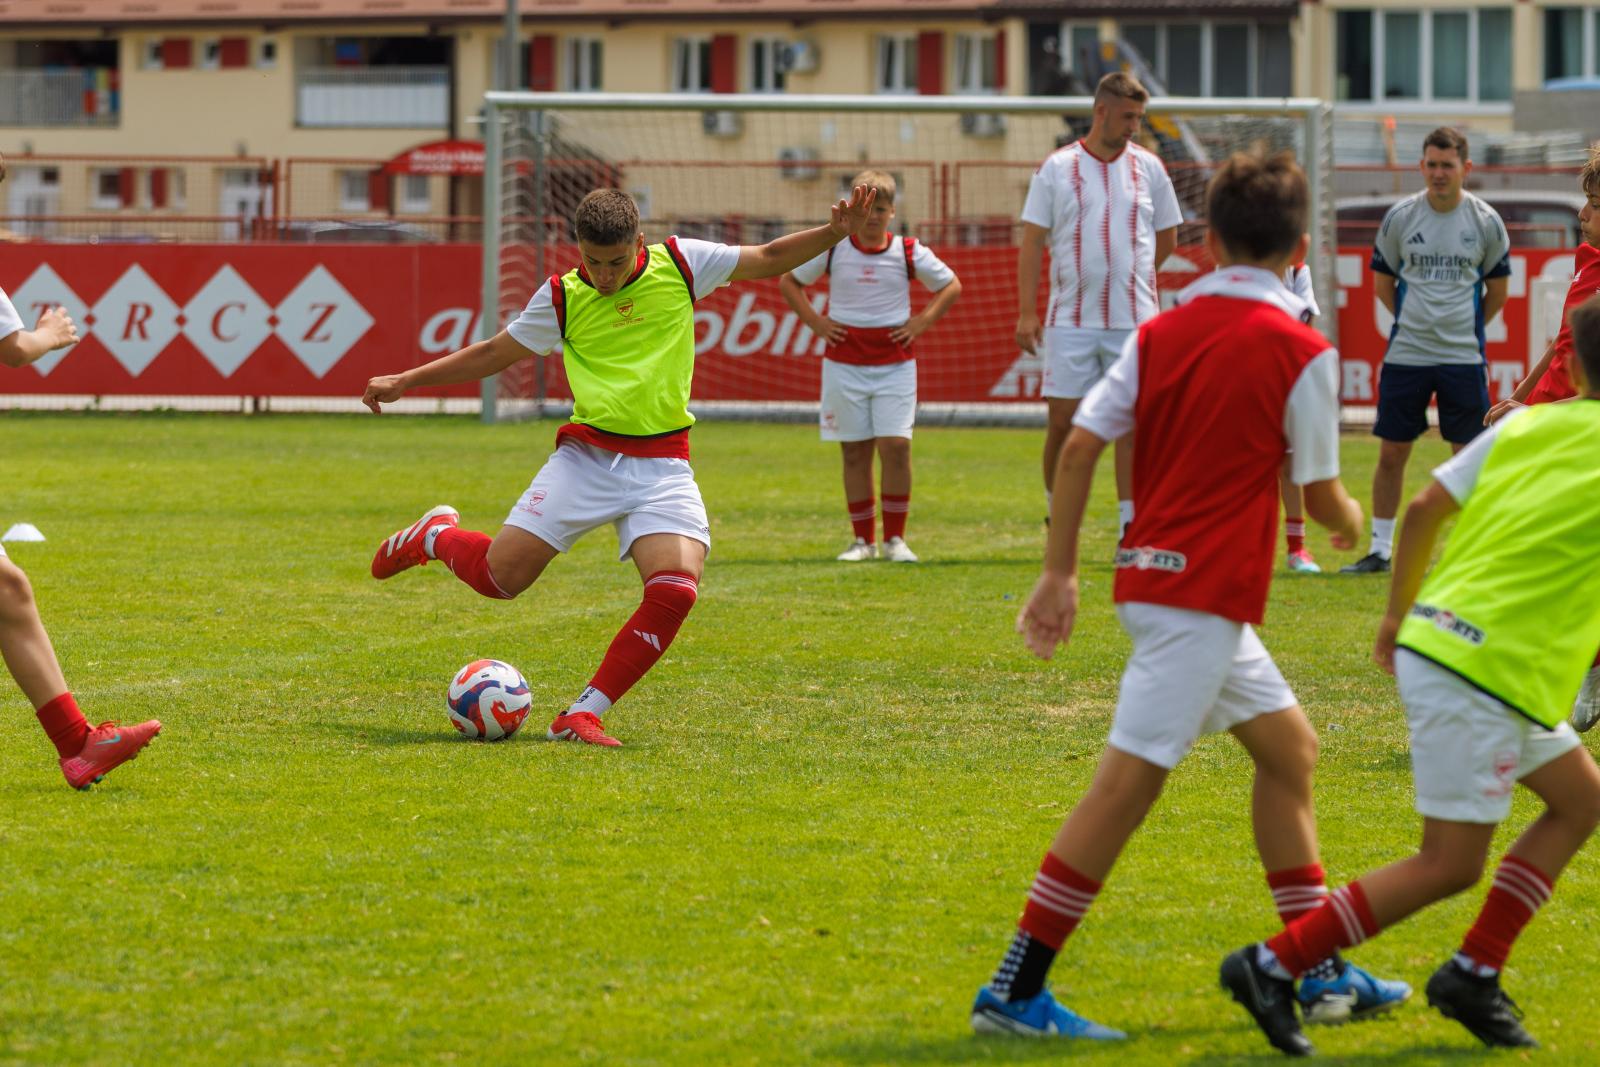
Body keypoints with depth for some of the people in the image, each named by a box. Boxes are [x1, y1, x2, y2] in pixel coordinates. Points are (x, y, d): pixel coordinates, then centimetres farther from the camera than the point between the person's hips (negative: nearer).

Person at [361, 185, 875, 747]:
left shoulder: (680, 264, 3)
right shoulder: (562, 298, 2)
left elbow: (769, 258, 11)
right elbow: (493, 353, 14)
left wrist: (834, 234, -4)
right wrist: (404, 381, 14)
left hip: (662, 467, 1)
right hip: (586, 456, -1)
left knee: (676, 591, -21)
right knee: (500, 576, -9)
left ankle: (583, 715, -12)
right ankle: (436, 536, 27)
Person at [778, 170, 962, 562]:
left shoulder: (908, 252, 1)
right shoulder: (832, 249, 1)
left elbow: (951, 285, 13)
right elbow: (788, 282, 14)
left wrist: (922, 323, 1)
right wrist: (815, 322, 2)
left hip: (895, 364, -1)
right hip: (844, 364, 1)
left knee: (896, 445, -10)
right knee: (854, 451, 3)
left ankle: (895, 538, 1)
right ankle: (863, 540, 11)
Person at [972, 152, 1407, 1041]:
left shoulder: (1160, 334, 7)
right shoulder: (1301, 351, -8)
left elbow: (1080, 445, 2)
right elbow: (1320, 494, -4)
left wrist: (1060, 574, 7)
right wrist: (1352, 523, 20)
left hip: (1155, 571, 8)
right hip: (1207, 591, -8)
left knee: (1289, 746, 18)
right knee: (1130, 782, -8)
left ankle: (1322, 974, 21)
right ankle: (1017, 991, -10)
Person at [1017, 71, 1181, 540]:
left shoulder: (1149, 168, 7)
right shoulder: (1057, 168, 1)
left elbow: (1167, 239, 17)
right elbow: (1032, 242, 1)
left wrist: (1127, 275, 9)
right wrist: (1027, 312, -5)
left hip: (1135, 321, 1)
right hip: (1070, 321, -1)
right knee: (1062, 422, 0)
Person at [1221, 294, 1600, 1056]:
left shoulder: (1523, 426, 9)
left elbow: (1424, 510, 13)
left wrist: (1398, 614, 23)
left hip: (1432, 642, 8)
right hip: (1485, 668, -8)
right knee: (1450, 865, -2)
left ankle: (1474, 971, 14)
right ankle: (1273, 967, -3)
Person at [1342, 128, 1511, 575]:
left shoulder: (1486, 222, 0)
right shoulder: (1400, 217, 1)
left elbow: (1497, 290, 11)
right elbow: (1382, 281, 13)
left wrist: (1466, 327, 8)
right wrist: (1415, 320, 8)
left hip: (1464, 357, -1)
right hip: (1406, 354, 1)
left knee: (1468, 454, 1)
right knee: (1391, 452, 2)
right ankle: (1380, 550, 12)